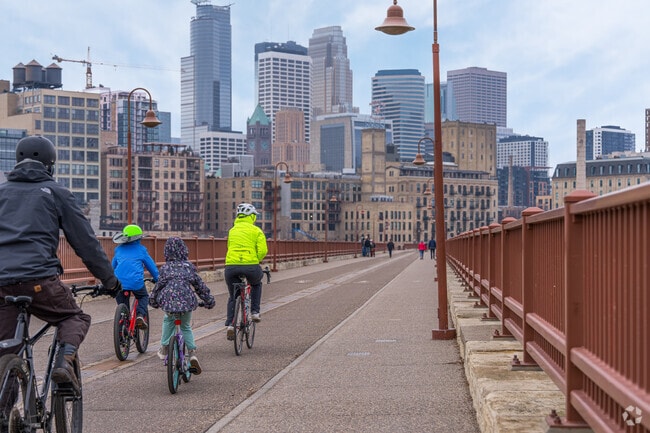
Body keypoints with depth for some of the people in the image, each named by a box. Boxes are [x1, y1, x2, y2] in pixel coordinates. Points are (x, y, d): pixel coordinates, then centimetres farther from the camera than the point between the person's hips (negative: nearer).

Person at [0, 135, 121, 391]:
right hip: (40, 279, -3)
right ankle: (65, 361, -8)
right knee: (75, 318, 19)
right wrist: (110, 280, 17)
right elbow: (85, 240, 10)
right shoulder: (56, 192, 11)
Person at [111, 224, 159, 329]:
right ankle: (140, 315, -3)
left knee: (122, 305, 21)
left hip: (119, 282, 3)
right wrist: (157, 279, 27)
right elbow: (151, 265, 13)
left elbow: (113, 265, 27)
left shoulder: (118, 249, 15)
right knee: (144, 297, 23)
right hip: (136, 282, -3)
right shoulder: (141, 249, 5)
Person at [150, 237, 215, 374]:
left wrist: (153, 301, 25)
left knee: (168, 320, 32)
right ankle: (192, 353, 1)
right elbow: (199, 285, 14)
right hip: (187, 301, 1)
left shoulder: (165, 267, 7)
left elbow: (159, 285, 9)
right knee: (186, 327, 22)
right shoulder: (189, 266, 11)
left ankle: (164, 348, 28)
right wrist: (209, 301, 23)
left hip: (169, 301, -1)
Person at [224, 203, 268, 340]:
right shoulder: (256, 231, 5)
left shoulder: (232, 230, 17)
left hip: (231, 266, 2)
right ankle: (254, 312, 23)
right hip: (250, 266, -2)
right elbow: (263, 251, -4)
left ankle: (230, 324, 4)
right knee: (256, 283, 32)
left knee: (232, 297, 19)